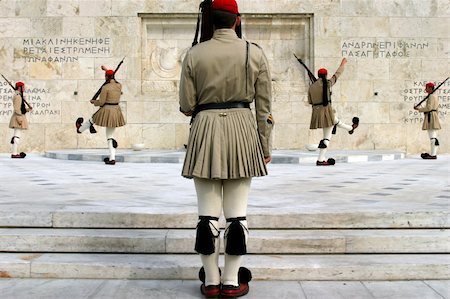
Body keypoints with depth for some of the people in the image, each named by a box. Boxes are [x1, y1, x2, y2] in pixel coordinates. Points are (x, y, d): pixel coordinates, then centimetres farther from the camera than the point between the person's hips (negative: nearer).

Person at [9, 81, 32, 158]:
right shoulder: (18, 96, -14)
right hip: (19, 117, -11)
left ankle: (15, 152, 19)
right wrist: (19, 118, -22)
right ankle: (14, 153, -11)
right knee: (17, 135, -11)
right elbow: (17, 109, -20)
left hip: (19, 117, 11)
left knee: (16, 135, 13)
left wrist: (28, 109, 10)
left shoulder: (18, 95, 18)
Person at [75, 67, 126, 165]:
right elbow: (113, 79, 28)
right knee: (110, 136, 11)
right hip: (116, 111, 6)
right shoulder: (119, 85, 3)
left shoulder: (105, 87, -15)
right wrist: (106, 70, 37)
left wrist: (93, 101, 8)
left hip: (106, 111, -5)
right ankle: (112, 158, 6)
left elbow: (101, 102, -13)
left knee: (91, 120, 28)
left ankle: (80, 129, 60)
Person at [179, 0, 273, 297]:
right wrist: (266, 146, 8)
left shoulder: (194, 54, 1)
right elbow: (265, 106, 1)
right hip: (243, 129, 0)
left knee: (208, 211, 5)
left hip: (205, 131, 0)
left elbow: (186, 106, 0)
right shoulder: (255, 53, 2)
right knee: (237, 211, 5)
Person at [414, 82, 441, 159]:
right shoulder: (435, 96, 20)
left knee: (432, 136, -11)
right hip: (434, 117, 11)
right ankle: (434, 154, 12)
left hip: (430, 117, -11)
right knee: (434, 137, 9)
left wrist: (419, 109, -10)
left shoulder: (431, 96, -11)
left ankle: (433, 155, -13)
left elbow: (429, 108, -20)